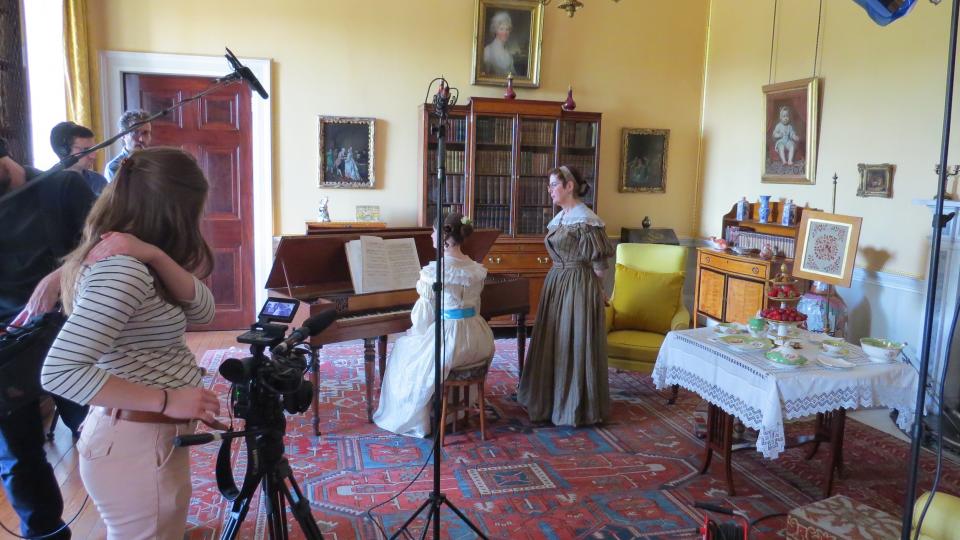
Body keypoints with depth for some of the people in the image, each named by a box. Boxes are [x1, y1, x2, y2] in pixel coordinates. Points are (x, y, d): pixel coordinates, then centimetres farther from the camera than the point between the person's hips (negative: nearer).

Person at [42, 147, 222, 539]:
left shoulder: (132, 264, 7)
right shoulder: (121, 268, -23)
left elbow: (202, 310, -1)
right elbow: (60, 372, -30)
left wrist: (154, 255, -16)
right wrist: (167, 400, -26)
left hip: (155, 436, 10)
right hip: (136, 444, -10)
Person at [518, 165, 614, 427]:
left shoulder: (585, 220, -16)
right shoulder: (560, 217, 11)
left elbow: (598, 263, -13)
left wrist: (595, 293, -3)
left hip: (578, 286, -9)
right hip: (556, 283, 9)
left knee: (574, 345, 0)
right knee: (553, 343, 14)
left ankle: (575, 408, 14)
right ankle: (552, 399, 27)